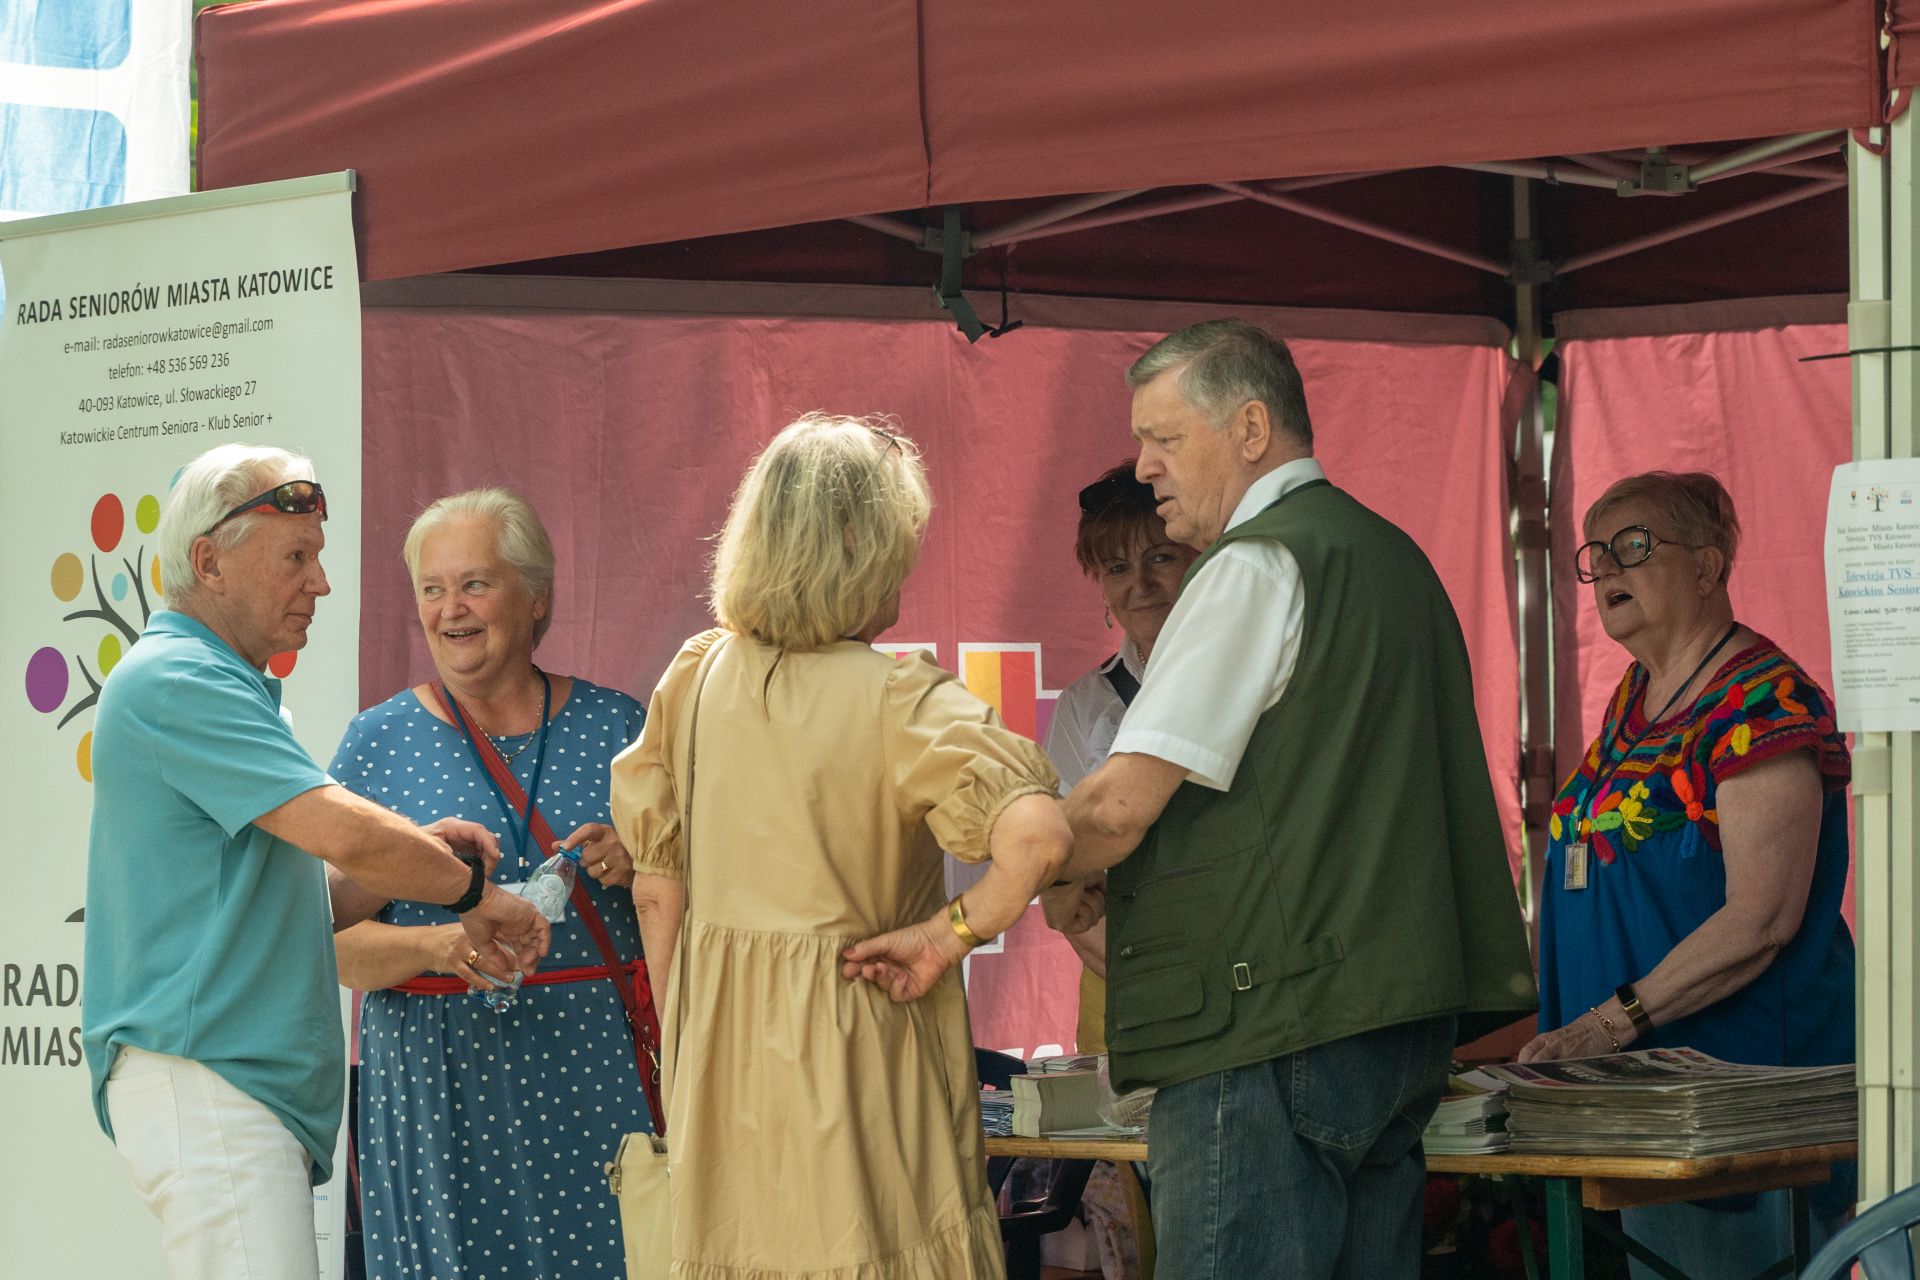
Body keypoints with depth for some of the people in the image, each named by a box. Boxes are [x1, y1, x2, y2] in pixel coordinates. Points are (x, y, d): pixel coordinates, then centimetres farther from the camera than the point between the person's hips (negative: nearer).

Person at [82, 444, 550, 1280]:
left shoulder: (217, 685, 22)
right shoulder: (176, 683, -11)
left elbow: (291, 909, 24)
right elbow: (341, 832, -20)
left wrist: (416, 856, 9)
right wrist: (474, 891, -6)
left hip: (255, 1083, 10)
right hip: (203, 1083, -10)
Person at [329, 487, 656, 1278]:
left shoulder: (615, 726, 7)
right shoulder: (378, 742, 4)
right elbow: (334, 940, -1)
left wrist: (639, 867, -10)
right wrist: (437, 947, -19)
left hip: (600, 1072, 1)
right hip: (437, 1082, -1)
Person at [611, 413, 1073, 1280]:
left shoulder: (696, 678, 1)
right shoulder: (901, 703, -16)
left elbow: (656, 891, 7)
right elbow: (1036, 836, -31)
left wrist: (687, 1045, 16)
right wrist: (951, 935, -15)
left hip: (717, 1052, 6)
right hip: (854, 1055, -6)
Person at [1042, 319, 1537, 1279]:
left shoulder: (1254, 569, -10)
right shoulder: (1391, 556, 19)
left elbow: (1121, 805, -15)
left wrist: (1057, 875, 5)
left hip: (1273, 1032, -10)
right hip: (1399, 1018, 10)